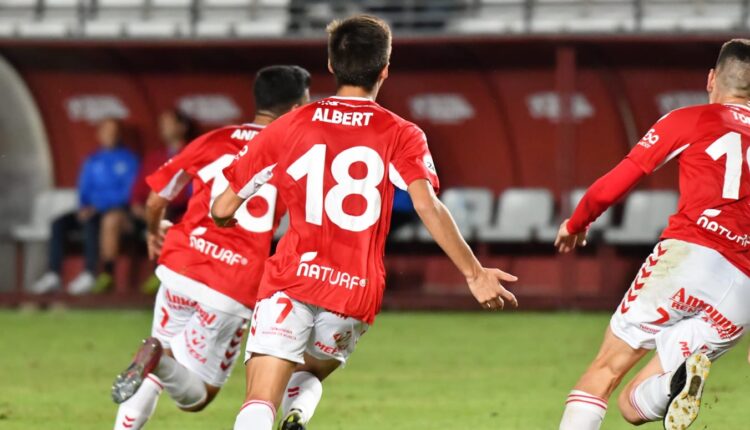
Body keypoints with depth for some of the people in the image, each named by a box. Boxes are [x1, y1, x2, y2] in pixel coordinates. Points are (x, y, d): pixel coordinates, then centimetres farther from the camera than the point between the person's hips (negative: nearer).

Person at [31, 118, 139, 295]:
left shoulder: (128, 159, 2)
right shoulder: (92, 161, 18)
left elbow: (129, 192, -8)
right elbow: (84, 190, 17)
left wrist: (98, 207, -15)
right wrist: (84, 207, -7)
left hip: (116, 211, -6)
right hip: (92, 212, 6)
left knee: (90, 223, -36)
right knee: (59, 223, -17)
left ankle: (89, 275, -40)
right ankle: (53, 275, -22)